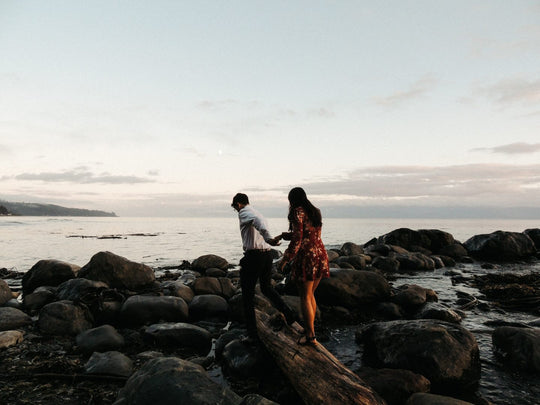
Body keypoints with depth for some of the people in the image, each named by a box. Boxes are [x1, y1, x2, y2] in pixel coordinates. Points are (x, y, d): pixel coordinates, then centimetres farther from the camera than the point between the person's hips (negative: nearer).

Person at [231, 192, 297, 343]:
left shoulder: (244, 212, -5)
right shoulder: (258, 213, 21)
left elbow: (256, 220, -27)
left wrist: (268, 239, -39)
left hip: (253, 255, -8)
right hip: (267, 254, 8)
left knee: (247, 296, 4)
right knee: (266, 287, 28)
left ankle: (252, 334, 9)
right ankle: (288, 314, 21)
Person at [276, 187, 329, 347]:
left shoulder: (298, 212, -8)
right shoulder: (315, 212, 17)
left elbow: (297, 239, -16)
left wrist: (285, 259, -10)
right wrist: (282, 235, 33)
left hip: (306, 256, -8)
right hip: (320, 255, 8)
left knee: (305, 297, 1)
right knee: (310, 294, 18)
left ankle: (311, 336, 5)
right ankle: (308, 329, 27)